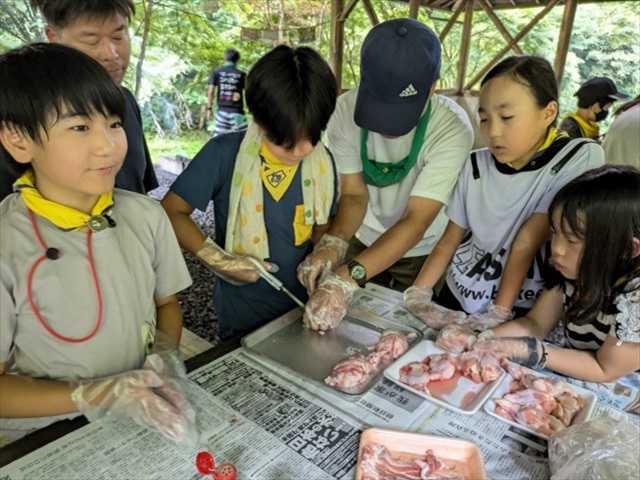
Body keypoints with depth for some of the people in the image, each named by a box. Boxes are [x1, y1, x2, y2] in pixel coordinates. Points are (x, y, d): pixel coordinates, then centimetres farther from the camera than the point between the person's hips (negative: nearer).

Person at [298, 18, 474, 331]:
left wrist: (346, 278, -46)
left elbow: (416, 220, -34)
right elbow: (353, 195, -17)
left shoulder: (453, 129, -30)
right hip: (365, 244, 3)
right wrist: (332, 242, -38)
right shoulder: (346, 109, -22)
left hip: (424, 253, -2)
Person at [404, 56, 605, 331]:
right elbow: (450, 238, 1)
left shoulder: (580, 157, -11)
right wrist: (417, 295, -8)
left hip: (518, 313, -3)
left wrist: (497, 315, -16)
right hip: (455, 298, 3)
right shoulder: (475, 165, -1)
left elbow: (527, 241, -17)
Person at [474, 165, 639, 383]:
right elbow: (535, 323, -2)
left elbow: (605, 370, -17)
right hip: (568, 383, 4)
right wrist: (481, 340, -18)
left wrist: (529, 352, -27)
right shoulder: (571, 271, -10)